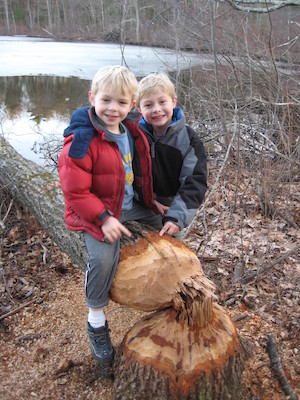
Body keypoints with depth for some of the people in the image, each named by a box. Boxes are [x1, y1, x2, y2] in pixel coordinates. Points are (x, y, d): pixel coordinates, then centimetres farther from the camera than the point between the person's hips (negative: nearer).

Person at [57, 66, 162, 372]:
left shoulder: (133, 134, 3)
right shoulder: (82, 140, -21)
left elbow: (141, 172, 18)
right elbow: (75, 191, -21)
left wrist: (151, 201, 12)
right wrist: (103, 218, -24)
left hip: (132, 207, 8)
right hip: (97, 213, -7)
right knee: (103, 258, -26)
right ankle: (96, 321, 1)